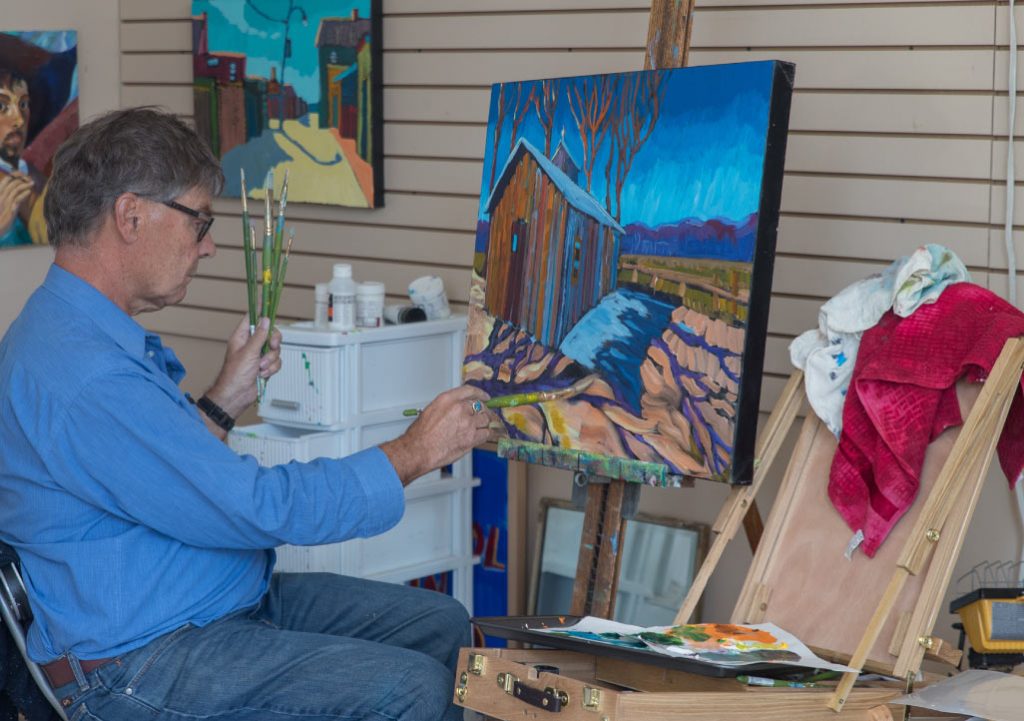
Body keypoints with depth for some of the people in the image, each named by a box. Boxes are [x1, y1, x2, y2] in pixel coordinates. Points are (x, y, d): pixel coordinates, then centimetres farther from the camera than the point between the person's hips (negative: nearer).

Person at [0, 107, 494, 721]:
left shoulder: (104, 339, 10)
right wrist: (413, 452, -15)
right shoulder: (82, 376, -26)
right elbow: (261, 508, -25)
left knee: (443, 624, 6)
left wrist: (223, 403, 10)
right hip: (141, 663, -10)